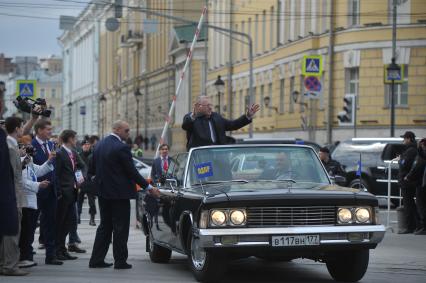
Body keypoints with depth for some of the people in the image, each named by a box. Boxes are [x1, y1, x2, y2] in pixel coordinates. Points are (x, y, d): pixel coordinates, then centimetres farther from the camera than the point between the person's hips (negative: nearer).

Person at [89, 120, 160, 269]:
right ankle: (120, 261, 2)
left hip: (103, 192, 7)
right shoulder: (121, 148, -17)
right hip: (119, 193, -7)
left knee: (105, 226, 14)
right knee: (120, 228, 0)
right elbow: (132, 171, -15)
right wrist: (148, 187, -7)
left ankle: (96, 259, 13)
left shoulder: (99, 145, 7)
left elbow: (92, 169, 11)